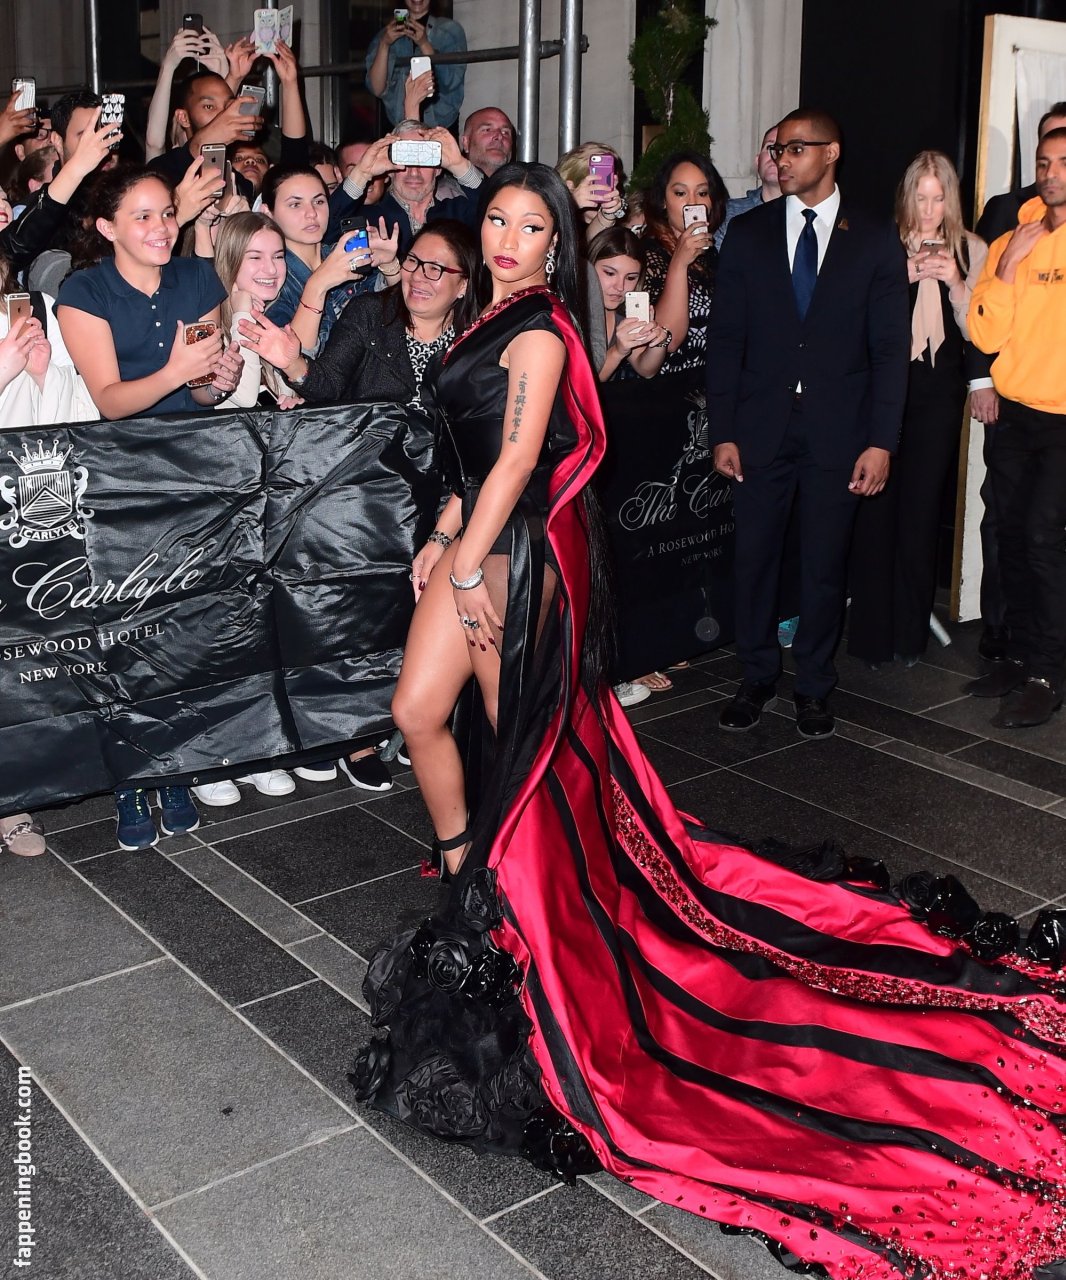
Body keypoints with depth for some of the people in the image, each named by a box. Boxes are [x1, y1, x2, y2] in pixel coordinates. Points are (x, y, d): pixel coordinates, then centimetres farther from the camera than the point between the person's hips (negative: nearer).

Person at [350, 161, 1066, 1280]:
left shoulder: (539, 332, -14)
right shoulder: (494, 317, 13)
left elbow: (516, 461, -18)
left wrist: (469, 565, -17)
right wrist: (444, 538, 13)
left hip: (522, 549, -9)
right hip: (477, 534, 9)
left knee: (522, 738, 1)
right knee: (417, 709, 11)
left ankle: (508, 908, 15)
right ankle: (467, 882, 28)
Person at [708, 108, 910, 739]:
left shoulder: (876, 241, 3)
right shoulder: (749, 233, 6)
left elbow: (890, 349, 0)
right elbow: (727, 339, 4)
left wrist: (881, 441, -7)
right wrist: (723, 432, -3)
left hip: (838, 432, -1)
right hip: (762, 427, 1)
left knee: (825, 565, 6)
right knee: (754, 558, 6)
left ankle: (814, 687, 22)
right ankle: (758, 678, 23)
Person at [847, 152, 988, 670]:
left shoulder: (971, 251, 7)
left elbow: (978, 333, 5)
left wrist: (955, 285, -11)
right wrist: (901, 279, -14)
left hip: (938, 393, 1)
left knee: (921, 508, 4)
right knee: (876, 508, -3)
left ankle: (910, 633, 17)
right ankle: (871, 632, 8)